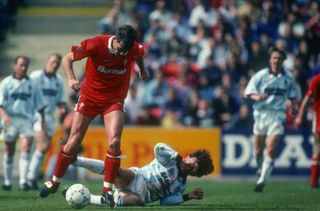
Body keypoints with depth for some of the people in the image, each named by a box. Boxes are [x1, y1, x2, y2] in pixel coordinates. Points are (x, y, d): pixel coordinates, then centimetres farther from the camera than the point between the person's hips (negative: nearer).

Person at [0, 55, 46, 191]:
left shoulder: (32, 84, 8)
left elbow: (40, 104, 16)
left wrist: (43, 120, 11)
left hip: (27, 120, 0)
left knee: (26, 148, -16)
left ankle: (23, 181, -22)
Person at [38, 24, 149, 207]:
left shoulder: (134, 48, -14)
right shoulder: (95, 44, -22)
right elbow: (67, 59, -14)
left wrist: (142, 69, 27)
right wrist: (71, 78, -30)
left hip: (114, 101, 1)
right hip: (89, 96, -1)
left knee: (114, 142, -19)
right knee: (73, 142, 0)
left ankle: (108, 189, -8)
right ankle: (54, 182, 20)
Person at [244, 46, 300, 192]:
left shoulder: (288, 77, 1)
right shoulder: (260, 75, -3)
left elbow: (294, 96, 13)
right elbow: (248, 92, -1)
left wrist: (293, 103, -8)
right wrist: (257, 97, -22)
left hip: (278, 115, -1)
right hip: (261, 113, 1)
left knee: (271, 150, -12)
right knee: (258, 149, 9)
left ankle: (262, 180, -9)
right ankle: (260, 171, 37)